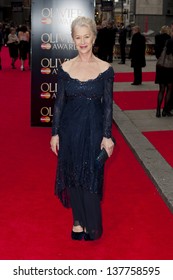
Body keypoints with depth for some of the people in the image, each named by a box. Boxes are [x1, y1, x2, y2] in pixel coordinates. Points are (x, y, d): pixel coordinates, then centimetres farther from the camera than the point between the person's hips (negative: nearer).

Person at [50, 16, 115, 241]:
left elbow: (108, 105, -3)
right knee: (72, 175, 11)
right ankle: (78, 220, 28)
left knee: (91, 177, 5)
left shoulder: (105, 69, -5)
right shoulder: (65, 68, -1)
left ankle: (92, 225, 22)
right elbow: (59, 102, 3)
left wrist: (107, 136, -6)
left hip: (94, 130, -2)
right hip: (70, 129, 2)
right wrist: (55, 133, 2)